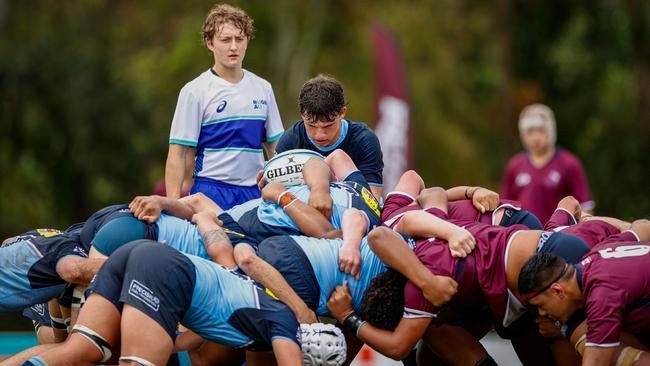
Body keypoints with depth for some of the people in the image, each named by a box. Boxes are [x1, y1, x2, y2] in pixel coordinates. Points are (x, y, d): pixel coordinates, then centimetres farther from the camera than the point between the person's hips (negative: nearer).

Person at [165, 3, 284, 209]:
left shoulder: (263, 88, 12)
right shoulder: (194, 92, -2)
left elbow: (275, 147, 18)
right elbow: (177, 154, -4)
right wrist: (173, 206, -12)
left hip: (255, 193, 4)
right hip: (211, 191, -4)